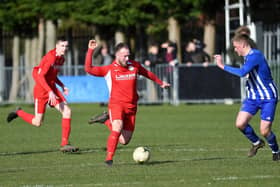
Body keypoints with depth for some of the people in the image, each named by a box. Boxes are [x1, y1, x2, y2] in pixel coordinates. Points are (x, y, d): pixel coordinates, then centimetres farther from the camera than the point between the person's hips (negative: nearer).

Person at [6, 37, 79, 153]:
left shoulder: (61, 59, 7)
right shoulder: (50, 58, -20)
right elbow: (40, 76, -24)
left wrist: (62, 86, 6)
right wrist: (50, 92, -29)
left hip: (52, 89, 8)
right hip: (41, 90, -8)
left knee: (67, 112, -10)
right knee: (37, 122, -2)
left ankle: (64, 144, -6)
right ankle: (18, 113, 28)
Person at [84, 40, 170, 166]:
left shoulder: (134, 66, 6)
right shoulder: (109, 69, -3)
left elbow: (147, 74, 25)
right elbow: (88, 69, -13)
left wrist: (160, 82, 37)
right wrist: (90, 51, -19)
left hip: (131, 107, 4)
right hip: (116, 104, -4)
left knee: (124, 141, 3)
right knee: (117, 129, -30)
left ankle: (107, 122, 28)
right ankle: (109, 158, -18)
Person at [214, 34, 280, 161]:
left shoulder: (255, 55, -20)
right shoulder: (247, 56, 9)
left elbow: (242, 72, -34)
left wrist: (223, 66, -29)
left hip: (267, 98, -8)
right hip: (253, 97, 8)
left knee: (265, 131, -9)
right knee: (240, 124, -7)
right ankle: (257, 143, 19)